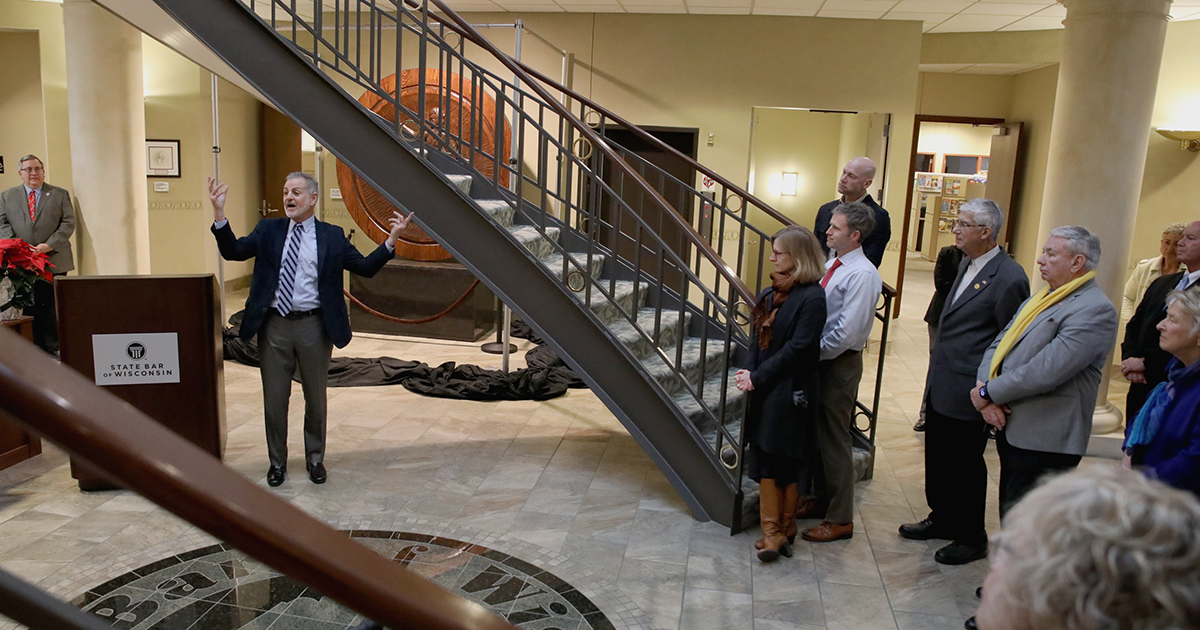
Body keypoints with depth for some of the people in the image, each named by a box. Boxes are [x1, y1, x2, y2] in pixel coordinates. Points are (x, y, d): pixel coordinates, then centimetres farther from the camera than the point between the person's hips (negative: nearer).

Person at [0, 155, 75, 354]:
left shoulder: (60, 194, 10)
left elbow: (68, 223, 1)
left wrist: (49, 245, -11)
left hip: (54, 261, -1)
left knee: (53, 308, -1)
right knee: (29, 308, 3)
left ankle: (54, 349, 6)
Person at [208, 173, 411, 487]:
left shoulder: (332, 236, 2)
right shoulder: (268, 230, 7)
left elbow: (365, 267, 0)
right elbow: (232, 251, -3)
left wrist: (391, 240, -13)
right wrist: (219, 213, -16)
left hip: (314, 327, -1)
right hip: (275, 325, 1)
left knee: (315, 397, 12)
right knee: (274, 398, 11)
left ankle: (315, 459, 31)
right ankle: (277, 461, 30)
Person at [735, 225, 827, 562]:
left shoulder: (811, 297, -14)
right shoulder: (771, 293, 9)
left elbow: (798, 348, -17)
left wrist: (757, 377, -15)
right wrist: (748, 372, -4)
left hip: (789, 393, -7)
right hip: (764, 391, 7)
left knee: (785, 464, 3)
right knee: (765, 461, 10)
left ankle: (780, 529, 17)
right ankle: (774, 531, 19)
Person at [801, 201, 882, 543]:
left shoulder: (862, 275, -19)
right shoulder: (830, 265, 7)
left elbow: (847, 332, -23)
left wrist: (814, 352, -15)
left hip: (840, 364, -8)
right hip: (820, 360, 8)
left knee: (834, 439, 2)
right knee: (816, 433, 19)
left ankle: (840, 519, 16)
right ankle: (820, 497, 37)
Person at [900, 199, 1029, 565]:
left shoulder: (1008, 277, -17)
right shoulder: (967, 266, 11)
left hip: (968, 394, -8)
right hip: (940, 386, 8)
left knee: (966, 466, 7)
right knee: (937, 459, 19)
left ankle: (972, 538, 24)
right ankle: (942, 519, 38)